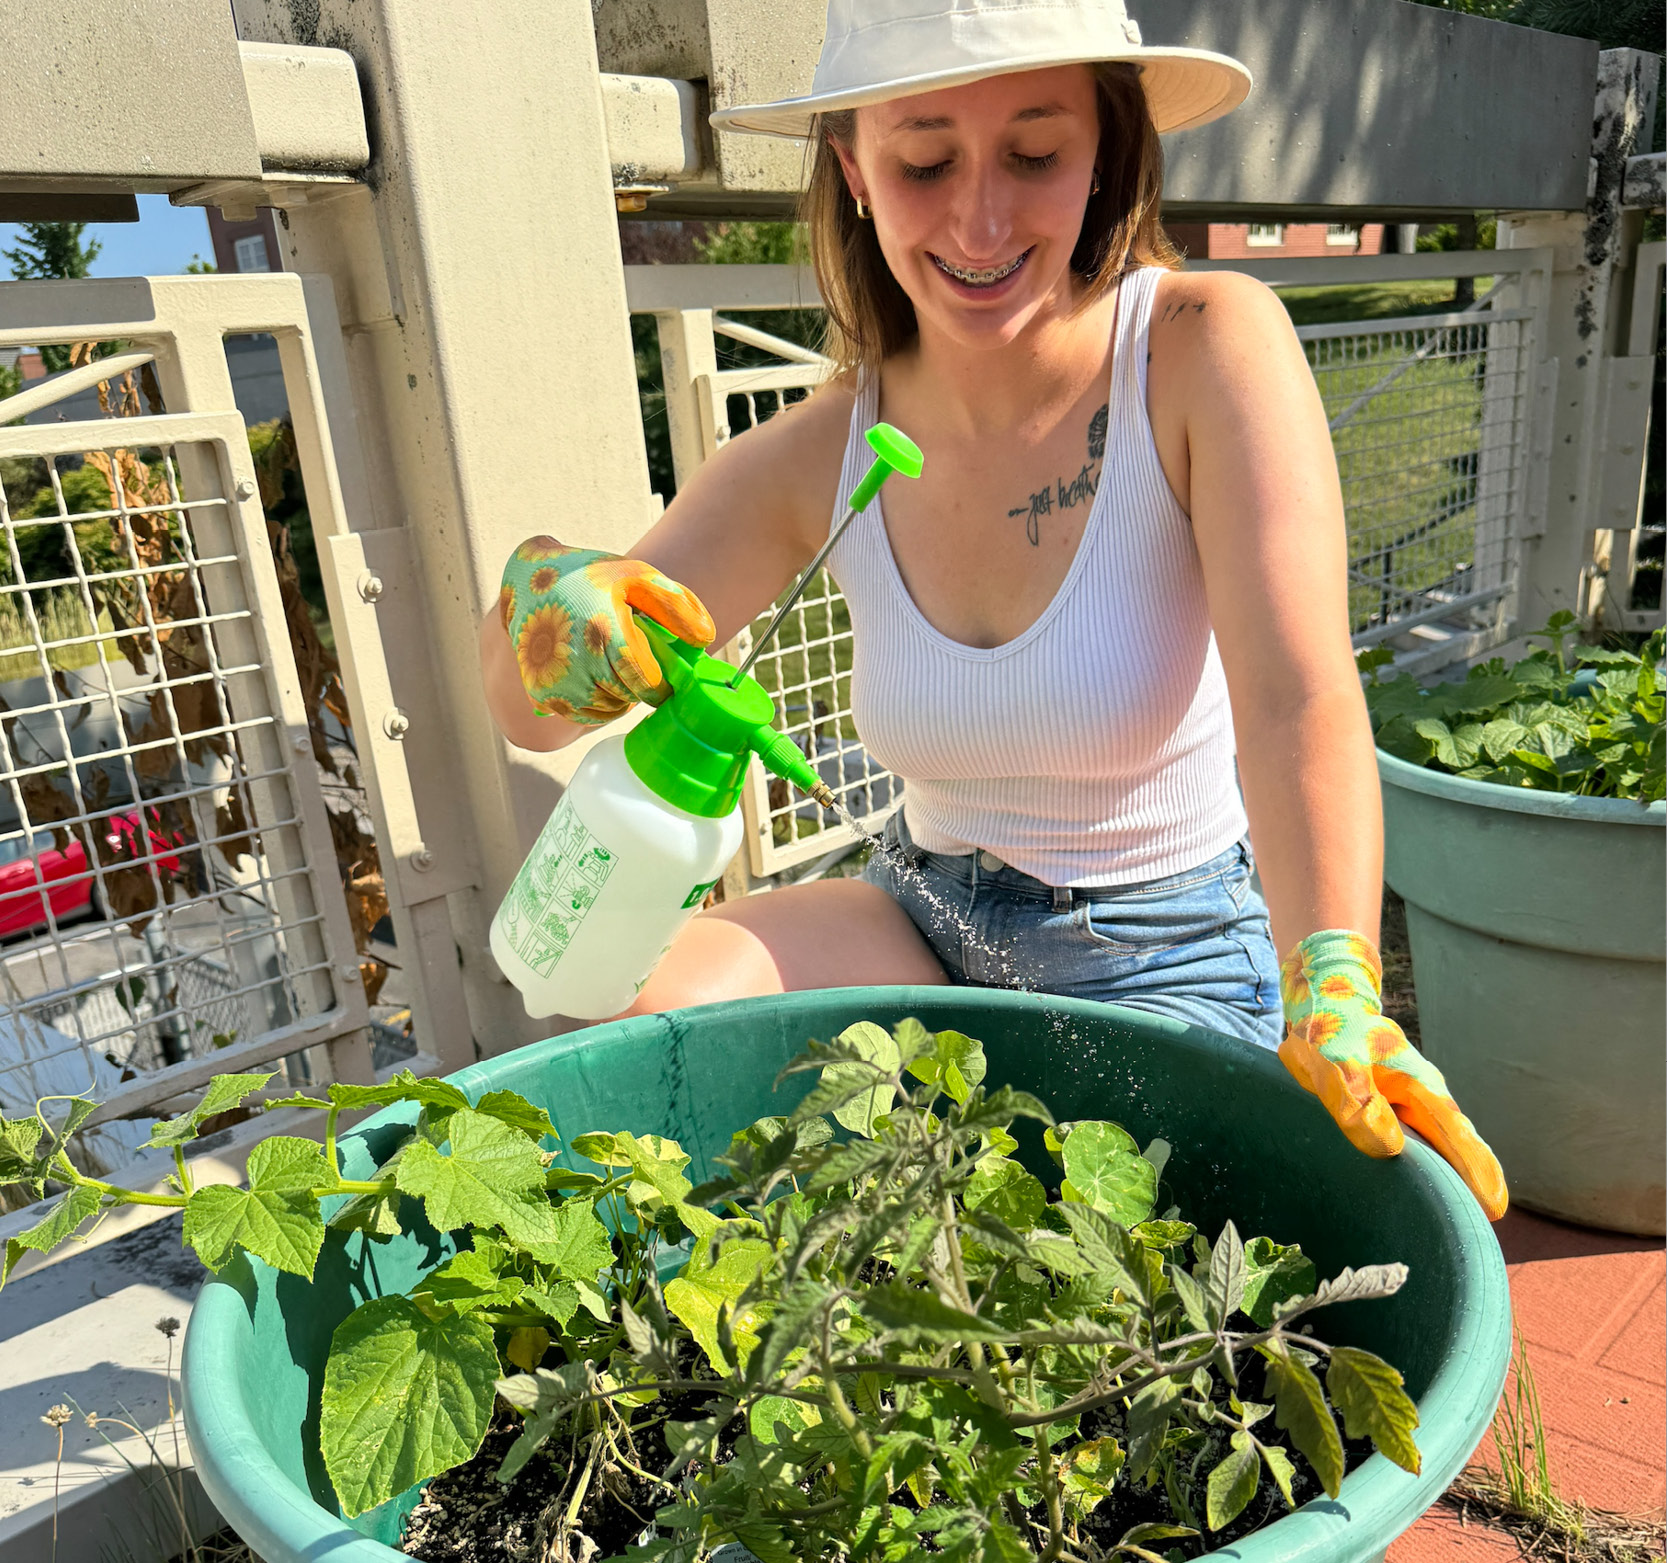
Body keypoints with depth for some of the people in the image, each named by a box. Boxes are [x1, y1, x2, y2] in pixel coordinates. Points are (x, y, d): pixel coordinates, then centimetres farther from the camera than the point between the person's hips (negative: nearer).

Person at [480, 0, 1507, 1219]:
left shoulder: (1208, 347, -17)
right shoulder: (818, 459, -8)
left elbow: (1299, 702, -29)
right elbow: (532, 713, -7)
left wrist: (1333, 993, -45)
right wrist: (542, 597, -30)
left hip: (1175, 970, -2)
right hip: (929, 926, 3)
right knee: (643, 1007, -18)